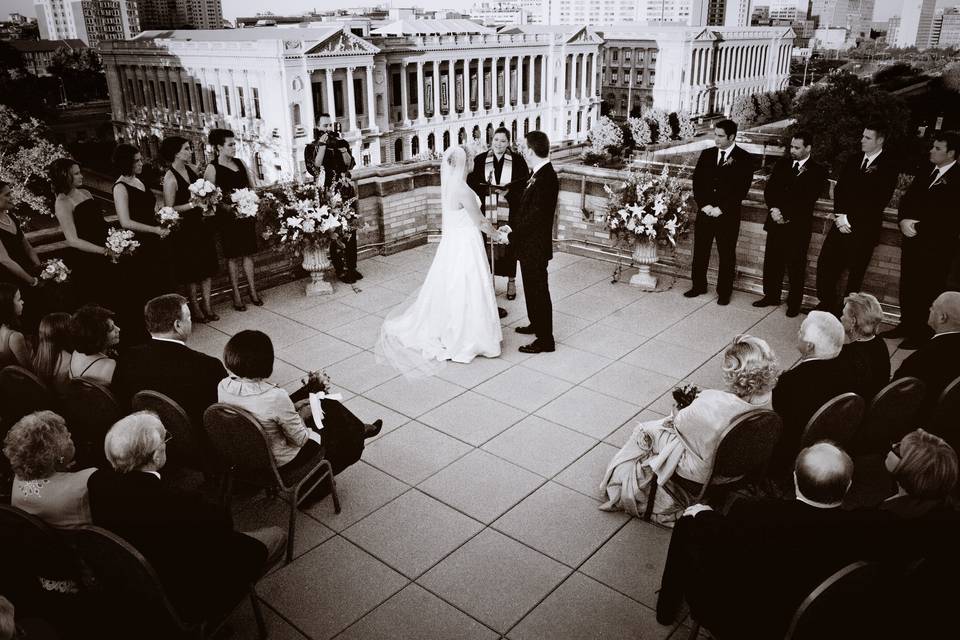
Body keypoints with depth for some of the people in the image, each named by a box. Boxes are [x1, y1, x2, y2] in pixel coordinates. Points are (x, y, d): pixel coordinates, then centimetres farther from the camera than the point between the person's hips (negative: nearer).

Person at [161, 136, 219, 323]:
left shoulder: (192, 169, 3)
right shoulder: (170, 178, -17)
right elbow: (169, 210, -19)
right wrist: (192, 204, -25)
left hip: (201, 223, 7)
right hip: (185, 228, -7)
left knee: (207, 266, 9)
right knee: (192, 270, 5)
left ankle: (207, 306, 19)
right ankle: (195, 308, 19)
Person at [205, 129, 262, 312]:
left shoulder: (239, 163, 9)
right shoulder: (212, 168, -7)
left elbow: (250, 186, 16)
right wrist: (228, 207, -20)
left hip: (247, 214, 5)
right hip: (228, 218, -4)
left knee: (248, 253, 9)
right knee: (233, 256, 3)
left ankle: (253, 292, 16)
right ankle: (236, 295, 10)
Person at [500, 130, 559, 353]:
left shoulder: (546, 179, -25)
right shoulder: (540, 174, 6)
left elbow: (536, 216, -25)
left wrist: (512, 236, -18)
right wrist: (513, 230, 7)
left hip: (535, 247, -10)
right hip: (529, 244, 10)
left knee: (539, 290, 0)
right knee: (531, 287, 23)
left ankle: (545, 341, 11)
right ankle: (536, 324, 42)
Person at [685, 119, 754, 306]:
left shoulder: (744, 159, -5)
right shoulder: (706, 154, 8)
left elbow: (741, 189, -10)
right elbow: (697, 182, 6)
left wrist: (721, 209, -15)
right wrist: (704, 205, -8)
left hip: (728, 215, -4)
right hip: (705, 212, 4)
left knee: (727, 255, 4)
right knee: (700, 251, 10)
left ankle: (724, 292, 14)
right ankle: (698, 286, 24)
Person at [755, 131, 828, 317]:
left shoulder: (818, 171, -4)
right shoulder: (783, 163, 10)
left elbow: (807, 200, -11)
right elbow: (769, 188, 5)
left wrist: (785, 215, -16)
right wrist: (773, 209, -11)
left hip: (798, 225, -4)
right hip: (776, 221, 4)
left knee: (795, 267, 3)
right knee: (771, 262, 10)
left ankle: (794, 303, 14)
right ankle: (771, 296, 25)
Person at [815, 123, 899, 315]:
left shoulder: (889, 166, -6)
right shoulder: (854, 161, 13)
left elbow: (878, 201, -13)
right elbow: (839, 189, 7)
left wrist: (849, 218, -15)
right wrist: (840, 216, -9)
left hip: (864, 229, -5)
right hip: (842, 224, 5)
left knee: (855, 272, 2)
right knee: (825, 264, 2)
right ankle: (827, 304, 16)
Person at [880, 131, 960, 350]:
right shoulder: (925, 174, 14)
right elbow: (907, 199, 10)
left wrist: (918, 225, -16)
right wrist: (904, 220, -9)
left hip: (937, 246, -7)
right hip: (913, 241, 7)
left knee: (928, 291, -1)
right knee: (907, 286, 13)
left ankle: (923, 333, 10)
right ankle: (907, 325, 27)